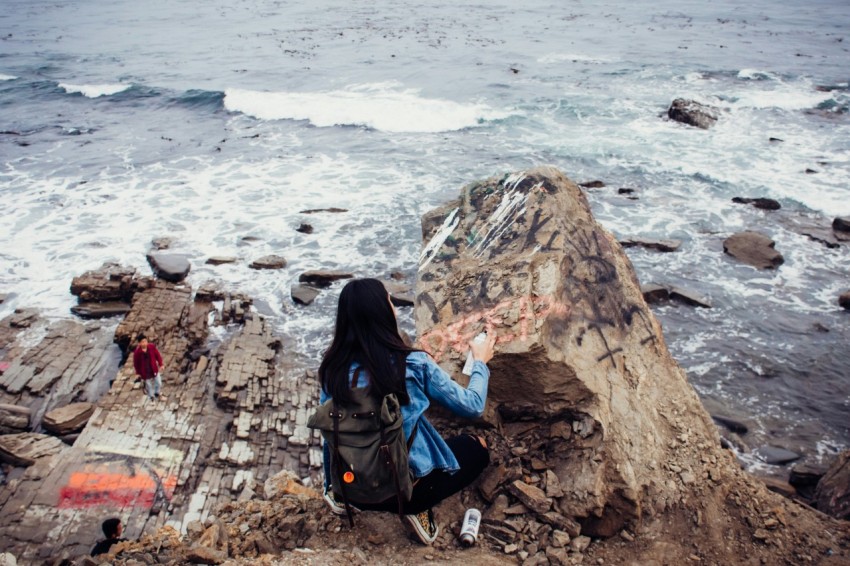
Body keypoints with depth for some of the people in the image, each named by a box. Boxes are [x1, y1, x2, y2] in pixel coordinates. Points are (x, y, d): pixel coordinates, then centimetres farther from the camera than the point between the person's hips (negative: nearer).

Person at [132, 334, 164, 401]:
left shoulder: (152, 347, -18)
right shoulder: (137, 352, -25)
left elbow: (157, 355, -4)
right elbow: (136, 363, -11)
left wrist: (160, 364, -2)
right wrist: (138, 373, -1)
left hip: (154, 369, 2)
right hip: (145, 372, -2)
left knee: (158, 383, 14)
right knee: (148, 385, 19)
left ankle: (156, 392, 46)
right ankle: (151, 396, 48)